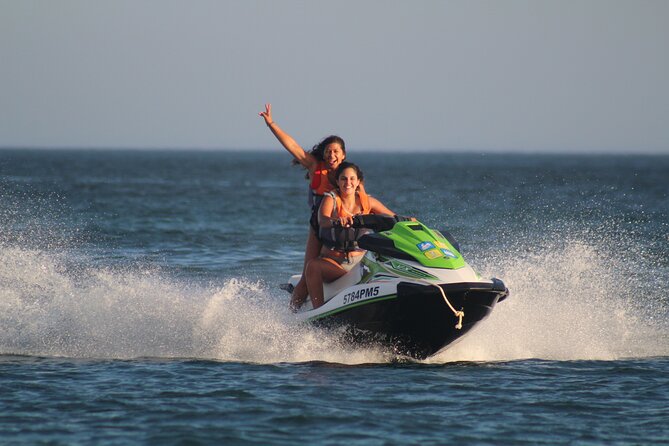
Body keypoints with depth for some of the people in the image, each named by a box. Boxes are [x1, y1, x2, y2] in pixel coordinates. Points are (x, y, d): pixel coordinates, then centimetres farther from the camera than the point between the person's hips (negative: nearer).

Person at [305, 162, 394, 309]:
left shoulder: (366, 201, 7)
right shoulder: (331, 199, -3)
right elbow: (322, 220, -24)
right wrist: (337, 220, -47)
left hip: (360, 262, 3)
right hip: (332, 261, -3)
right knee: (312, 265, -36)